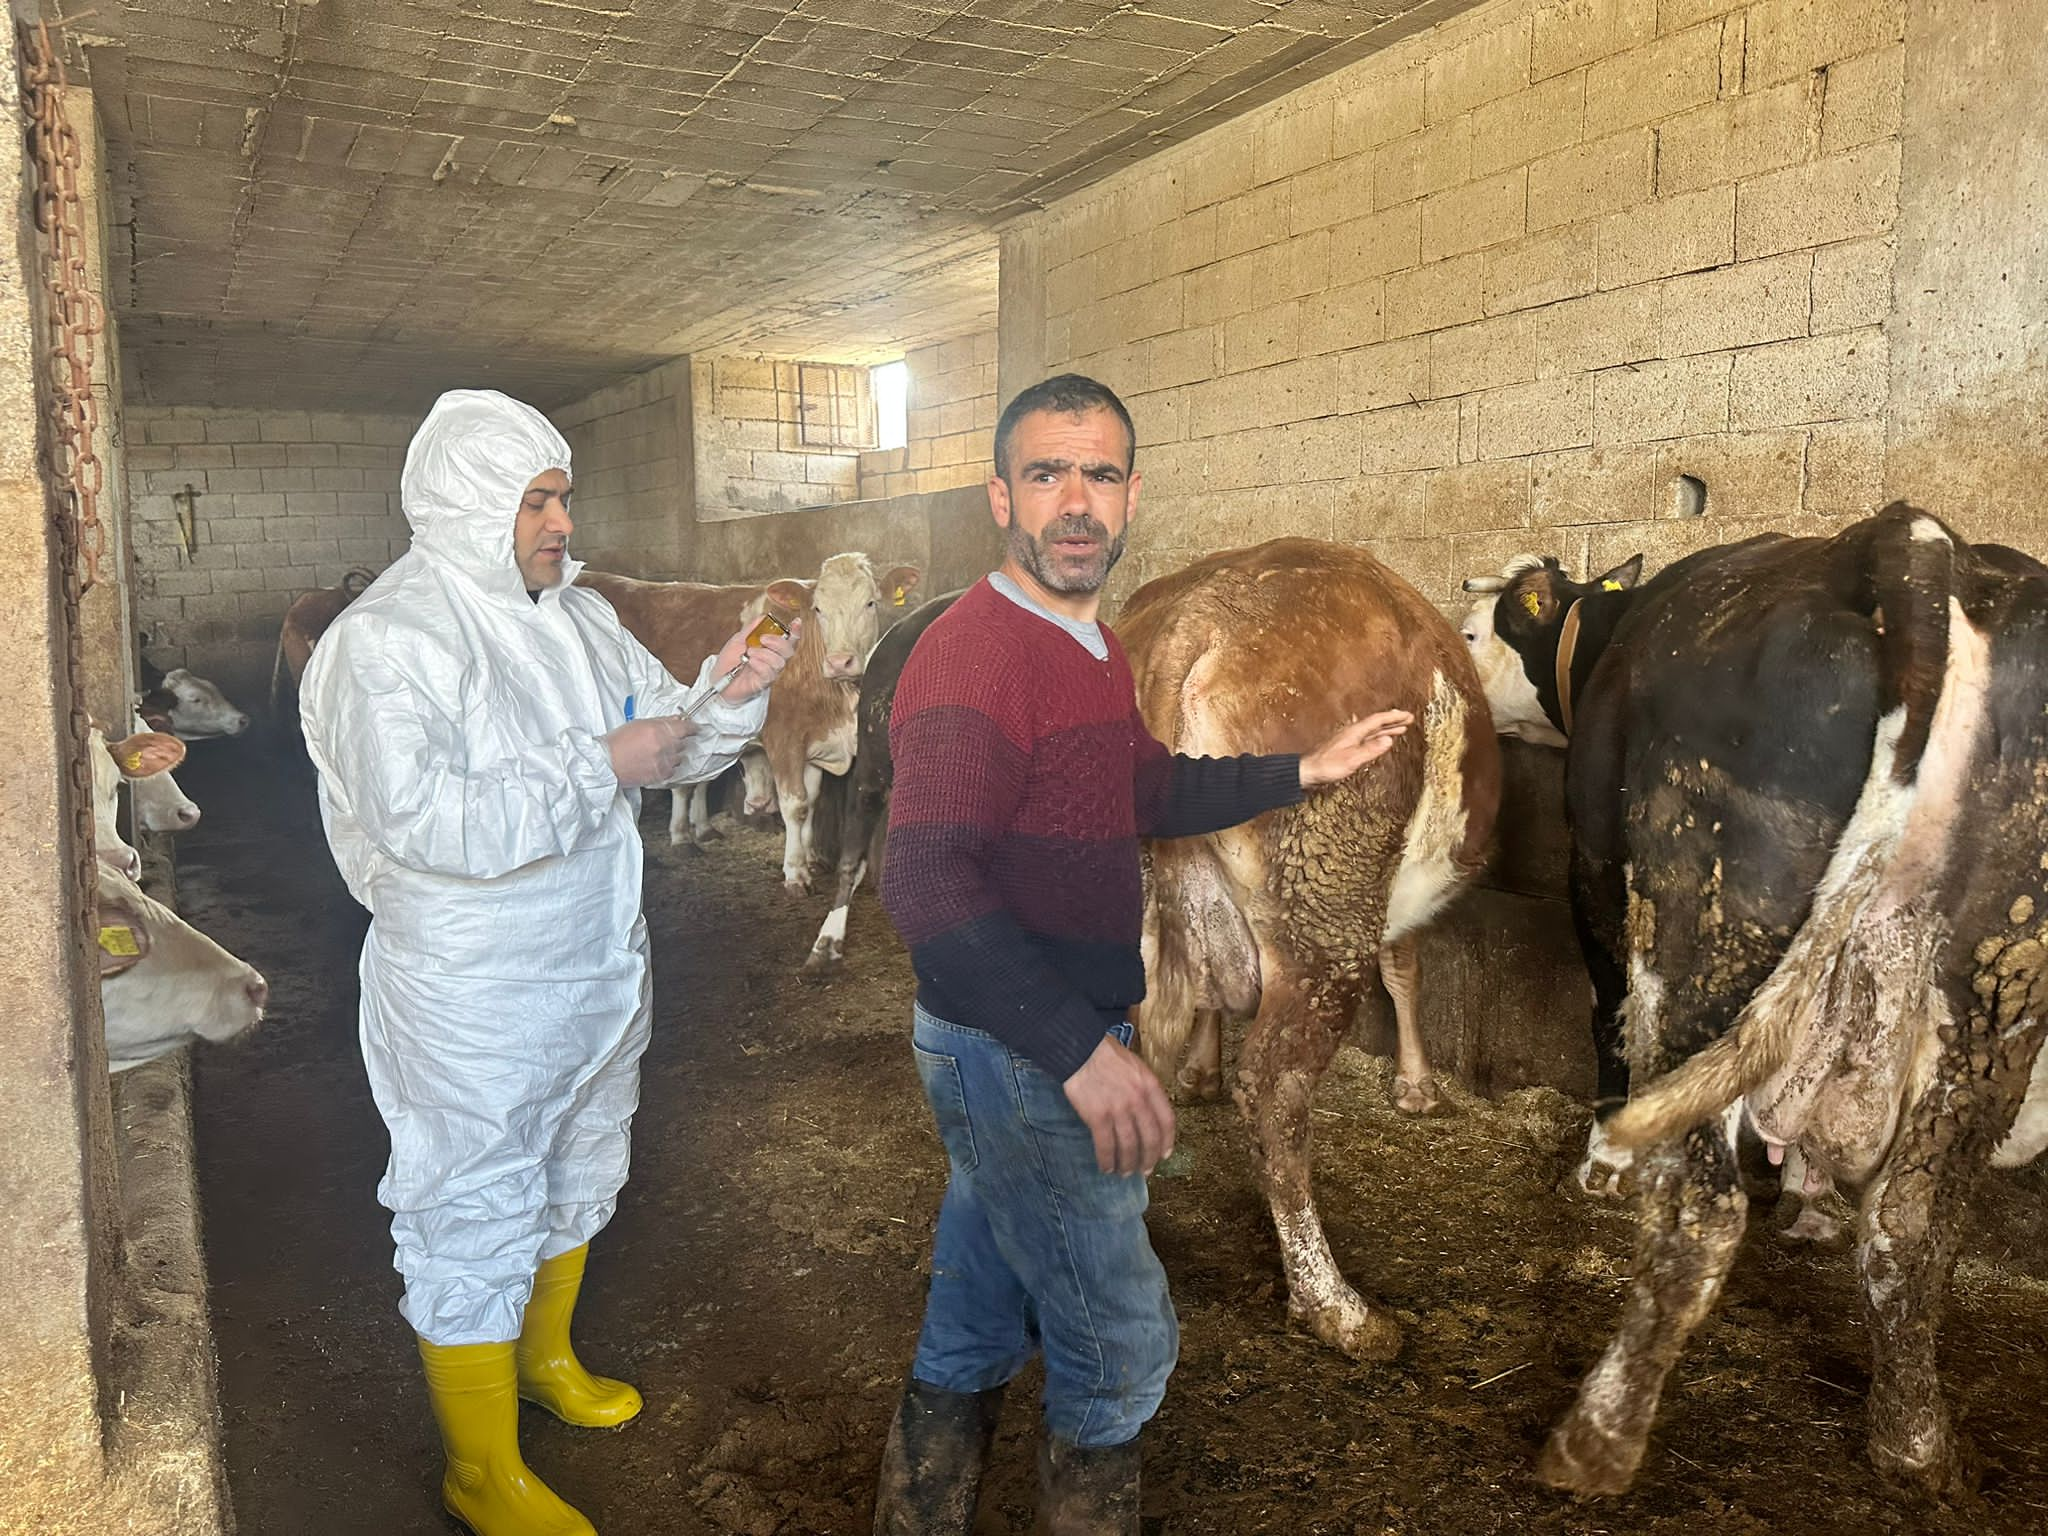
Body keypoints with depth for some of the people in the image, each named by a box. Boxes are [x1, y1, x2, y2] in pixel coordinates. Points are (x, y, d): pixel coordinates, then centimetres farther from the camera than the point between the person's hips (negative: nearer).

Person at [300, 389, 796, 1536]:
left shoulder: (581, 615, 5)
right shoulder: (385, 637, -18)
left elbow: (669, 743, 11)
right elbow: (421, 819, -29)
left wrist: (726, 694, -11)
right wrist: (600, 766, -27)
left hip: (603, 968, 8)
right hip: (474, 1001, -8)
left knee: (577, 1180, 24)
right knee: (477, 1220, 6)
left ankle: (545, 1355, 50)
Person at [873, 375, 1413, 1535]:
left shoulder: (1095, 648, 9)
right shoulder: (973, 655, -22)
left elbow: (1149, 797, 22)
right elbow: (927, 882, -30)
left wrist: (1303, 771, 19)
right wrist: (1082, 1048, -34)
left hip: (1043, 1051, 9)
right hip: (1018, 1055, -9)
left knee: (976, 1330, 22)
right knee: (1123, 1344, 8)